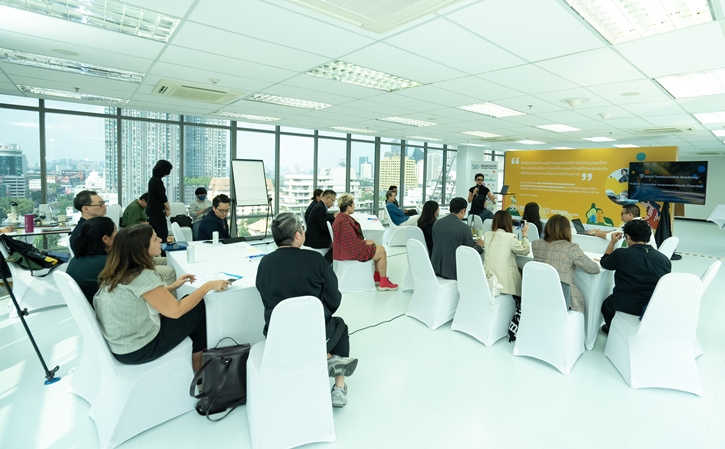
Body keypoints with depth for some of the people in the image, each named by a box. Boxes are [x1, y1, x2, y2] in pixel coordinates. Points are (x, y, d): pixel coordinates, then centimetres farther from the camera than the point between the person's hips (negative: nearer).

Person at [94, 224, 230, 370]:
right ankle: (197, 365, 22)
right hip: (138, 350, -8)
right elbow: (175, 311, -22)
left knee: (190, 302, 14)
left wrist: (173, 286, 5)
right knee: (199, 307, 2)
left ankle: (194, 360, 26)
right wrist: (208, 285, -15)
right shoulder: (142, 276, -26)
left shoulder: (118, 272, -1)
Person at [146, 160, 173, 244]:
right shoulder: (158, 181, -18)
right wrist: (168, 208, 0)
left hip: (151, 209, 9)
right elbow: (163, 197, -15)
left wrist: (165, 207, 8)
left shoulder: (153, 179, 11)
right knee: (163, 233, -4)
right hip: (157, 211, -9)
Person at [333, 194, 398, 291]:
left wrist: (365, 240, 4)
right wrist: (365, 242, -11)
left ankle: (377, 277, 19)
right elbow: (353, 242, -26)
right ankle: (384, 283, 7)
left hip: (351, 246, 11)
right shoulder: (344, 221, -27)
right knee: (382, 252, -5)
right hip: (351, 251, -11)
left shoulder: (343, 217, 7)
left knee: (380, 248, 13)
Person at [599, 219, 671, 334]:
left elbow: (604, 263, 4)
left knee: (607, 304, 30)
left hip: (625, 307, -4)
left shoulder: (621, 254, -16)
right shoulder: (664, 259, -5)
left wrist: (612, 242, 11)